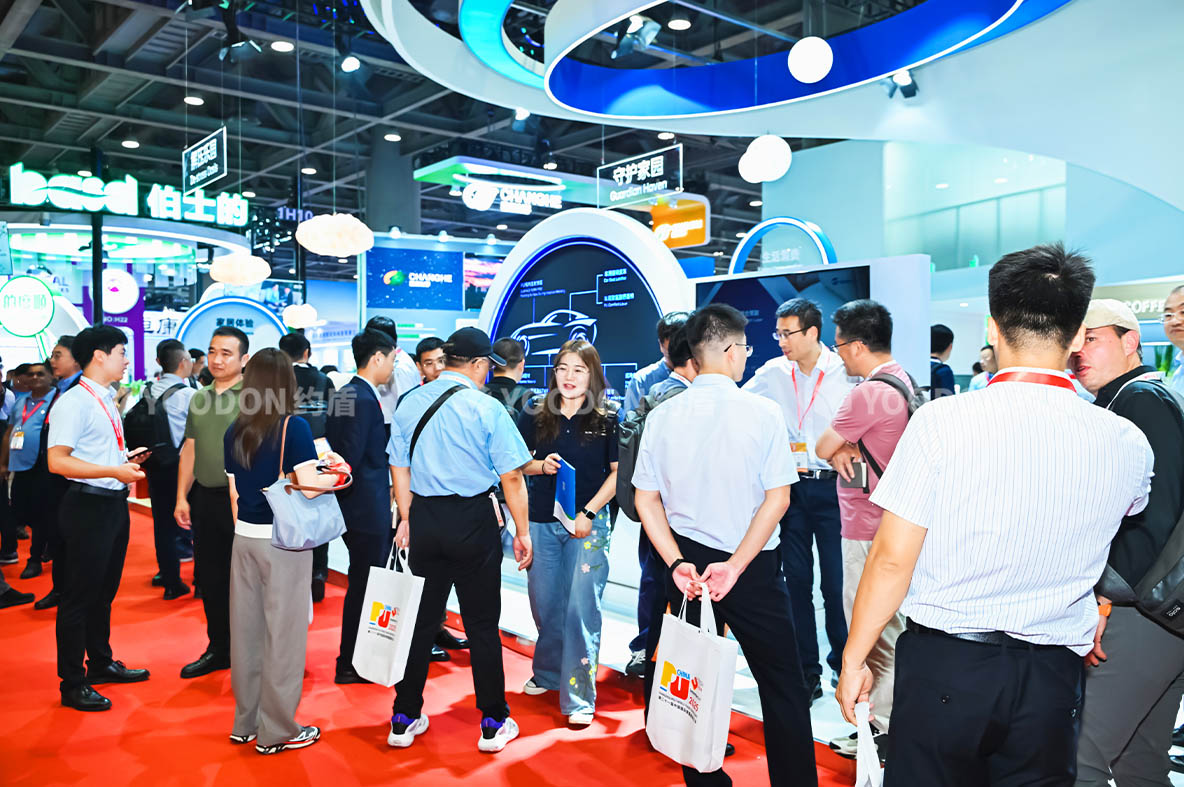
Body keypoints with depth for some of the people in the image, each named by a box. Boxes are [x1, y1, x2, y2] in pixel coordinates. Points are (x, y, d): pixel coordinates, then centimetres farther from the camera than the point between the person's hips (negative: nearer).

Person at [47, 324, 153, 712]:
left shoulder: (106, 400, 13)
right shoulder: (74, 403, -16)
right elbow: (57, 461, -23)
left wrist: (126, 457, 9)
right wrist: (115, 470, -27)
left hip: (114, 504, 9)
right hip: (89, 506, -9)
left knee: (104, 591, 20)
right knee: (80, 595, 1)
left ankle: (101, 663, 35)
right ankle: (72, 684, 13)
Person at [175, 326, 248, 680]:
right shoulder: (198, 399, 12)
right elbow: (189, 451, 16)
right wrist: (182, 498, 11)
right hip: (205, 498, 6)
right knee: (211, 577, 14)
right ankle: (219, 649, 29)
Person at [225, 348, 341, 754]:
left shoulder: (234, 432, 6)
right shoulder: (295, 427, -12)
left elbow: (233, 493, 10)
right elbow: (307, 487, -17)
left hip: (244, 538, 6)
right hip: (284, 540, -6)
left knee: (246, 628, 14)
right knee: (282, 631, 3)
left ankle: (246, 721, 27)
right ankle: (276, 730, 12)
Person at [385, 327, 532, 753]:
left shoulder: (409, 403, 4)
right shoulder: (487, 408, -10)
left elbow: (400, 469, 10)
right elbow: (511, 478, -10)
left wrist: (406, 520, 20)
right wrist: (522, 532, -1)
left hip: (424, 518, 4)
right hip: (473, 522, -4)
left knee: (422, 618, 14)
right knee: (482, 624, 6)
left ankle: (405, 718, 25)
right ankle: (493, 724, 18)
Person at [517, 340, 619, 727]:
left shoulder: (607, 420, -2)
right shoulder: (535, 415, 4)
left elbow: (618, 473, -1)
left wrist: (589, 513, -10)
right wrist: (541, 466, -10)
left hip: (589, 523, -3)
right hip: (542, 521, 3)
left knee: (582, 607, -4)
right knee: (544, 603, 12)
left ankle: (579, 697, 6)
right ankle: (548, 674, 35)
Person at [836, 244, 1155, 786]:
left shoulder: (941, 421, -14)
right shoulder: (1127, 444, -3)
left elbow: (892, 559, -12)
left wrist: (854, 658, -1)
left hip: (942, 662, -3)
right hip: (1050, 678, 3)